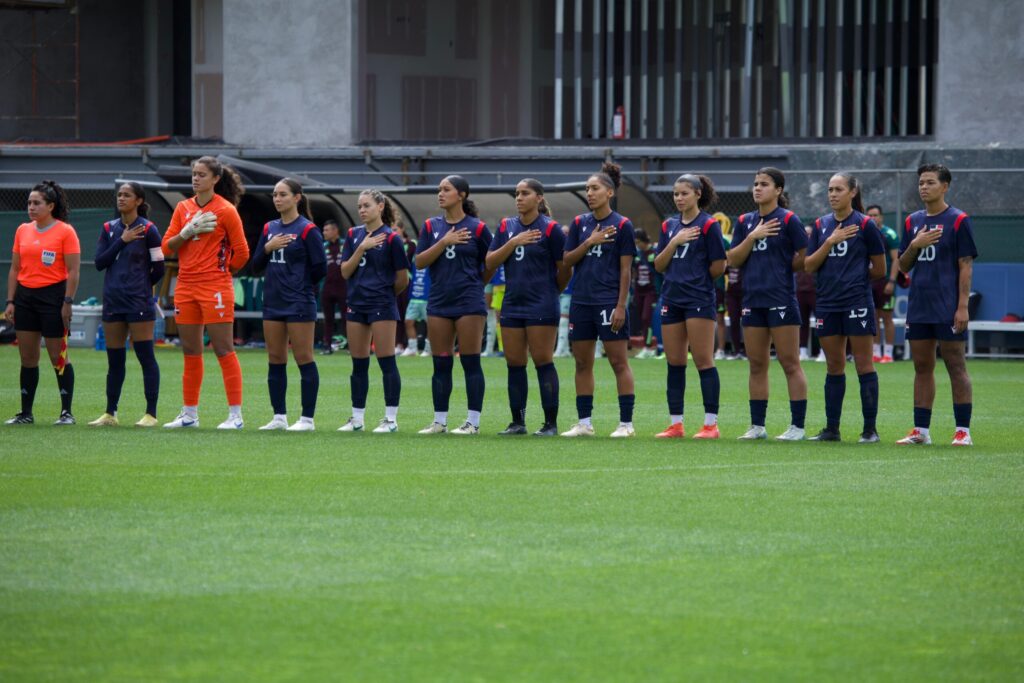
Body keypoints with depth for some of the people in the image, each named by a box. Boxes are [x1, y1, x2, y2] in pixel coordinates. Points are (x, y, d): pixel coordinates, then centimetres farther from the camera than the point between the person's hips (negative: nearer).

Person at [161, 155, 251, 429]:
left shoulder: (225, 210, -6)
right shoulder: (184, 208, 10)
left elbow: (241, 252, -2)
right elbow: (167, 247, 5)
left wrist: (220, 271, 4)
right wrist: (187, 231, -10)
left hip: (215, 287, -6)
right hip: (186, 287, 6)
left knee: (223, 350, -6)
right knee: (190, 352, 10)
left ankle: (235, 415, -4)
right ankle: (190, 414, 16)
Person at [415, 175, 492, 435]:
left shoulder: (477, 228, -3)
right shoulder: (431, 227, 7)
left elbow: (491, 265, 4)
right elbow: (419, 262, -1)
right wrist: (444, 242, -11)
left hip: (469, 303, -4)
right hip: (438, 303, 4)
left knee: (470, 362, -3)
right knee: (441, 364, 6)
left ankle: (473, 421, 0)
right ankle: (439, 421, 12)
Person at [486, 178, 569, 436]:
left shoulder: (550, 229, -6)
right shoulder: (507, 226, 9)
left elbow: (564, 269, -1)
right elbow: (490, 262, 1)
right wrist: (513, 242, -11)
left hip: (542, 306, -6)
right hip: (512, 305, 6)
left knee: (543, 361, -5)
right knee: (514, 363, 7)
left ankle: (551, 423, -2)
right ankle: (517, 422, 14)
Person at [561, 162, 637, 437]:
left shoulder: (622, 225, -4)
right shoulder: (579, 224, 10)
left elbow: (625, 270, -6)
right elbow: (567, 260, 6)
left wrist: (620, 306, -12)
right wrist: (589, 242, -10)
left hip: (608, 302, -5)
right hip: (581, 301, 5)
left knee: (619, 362, -4)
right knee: (582, 362, 7)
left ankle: (626, 422, -2)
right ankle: (584, 422, 13)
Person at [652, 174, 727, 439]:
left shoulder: (708, 225, -5)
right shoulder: (669, 226, 13)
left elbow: (719, 267, -6)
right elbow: (659, 265, 7)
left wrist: (696, 277, 6)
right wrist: (674, 242, -7)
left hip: (699, 300, -6)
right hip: (672, 300, 6)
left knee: (704, 361, -7)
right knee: (674, 363, 7)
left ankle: (711, 424, -6)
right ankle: (676, 424, 10)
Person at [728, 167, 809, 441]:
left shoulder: (788, 220, -5)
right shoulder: (745, 222, 11)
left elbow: (805, 259, -6)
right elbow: (733, 259, 4)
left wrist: (779, 267, 1)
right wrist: (752, 237, -8)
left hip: (781, 299, -6)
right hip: (753, 299, 6)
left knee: (790, 363, -5)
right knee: (757, 365, 9)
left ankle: (797, 426, -4)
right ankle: (757, 426, 15)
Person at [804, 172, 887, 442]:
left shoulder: (865, 225, -4)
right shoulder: (821, 225, 10)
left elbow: (879, 269, -1)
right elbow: (808, 266, 2)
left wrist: (854, 274, 7)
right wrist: (830, 242, -9)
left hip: (857, 302, -5)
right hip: (827, 303, 5)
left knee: (864, 364, -3)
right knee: (834, 366, 9)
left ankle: (870, 429, 0)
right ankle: (832, 428, 14)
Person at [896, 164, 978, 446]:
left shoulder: (958, 221, -4)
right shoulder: (913, 221, 12)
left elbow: (966, 266, -7)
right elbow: (903, 266, 15)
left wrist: (962, 306, -14)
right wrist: (914, 245, -6)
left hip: (947, 309, -6)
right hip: (918, 307, 6)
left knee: (956, 367, -4)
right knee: (922, 367, 8)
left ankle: (963, 430, -2)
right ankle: (920, 430, 12)